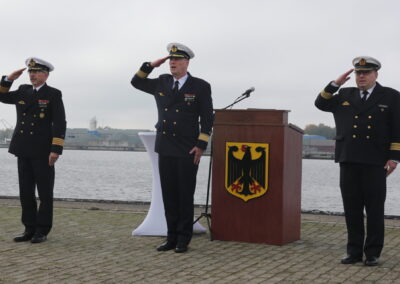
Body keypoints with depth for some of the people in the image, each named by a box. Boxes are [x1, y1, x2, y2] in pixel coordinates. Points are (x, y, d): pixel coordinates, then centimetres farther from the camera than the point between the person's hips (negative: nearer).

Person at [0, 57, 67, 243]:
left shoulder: (53, 95, -5)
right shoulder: (23, 91, 11)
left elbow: (60, 124, -11)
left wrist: (56, 150, -18)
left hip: (43, 151, -6)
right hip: (24, 151, 6)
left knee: (45, 192, 0)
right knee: (26, 192, 7)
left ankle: (42, 231, 6)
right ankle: (30, 229, 13)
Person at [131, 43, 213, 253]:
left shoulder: (201, 87, -4)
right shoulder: (161, 83, 9)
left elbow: (207, 119, -4)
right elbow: (136, 82, 20)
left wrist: (201, 146, -11)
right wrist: (151, 65, 5)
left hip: (188, 151, -4)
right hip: (165, 150, 4)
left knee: (185, 195, 1)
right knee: (169, 195, 7)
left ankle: (183, 240, 8)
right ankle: (172, 238, 14)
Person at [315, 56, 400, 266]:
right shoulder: (345, 96, 15)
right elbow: (321, 103, 16)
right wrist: (335, 84, 3)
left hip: (375, 163, -3)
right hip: (349, 162, 3)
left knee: (375, 209, 1)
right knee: (352, 209, 5)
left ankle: (373, 254, 8)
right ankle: (354, 252, 13)